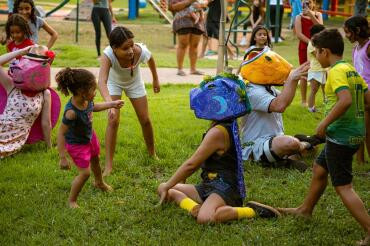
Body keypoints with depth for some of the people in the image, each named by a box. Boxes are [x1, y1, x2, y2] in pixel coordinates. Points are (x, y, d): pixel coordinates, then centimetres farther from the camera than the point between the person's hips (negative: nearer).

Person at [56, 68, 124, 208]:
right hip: (77, 144, -8)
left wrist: (112, 104, 8)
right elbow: (61, 134, -36)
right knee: (85, 173, -6)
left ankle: (99, 182, 62)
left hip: (89, 136, 8)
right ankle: (71, 201, 18)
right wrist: (63, 158, -34)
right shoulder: (71, 112, -43)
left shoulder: (86, 101, -20)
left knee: (95, 160, 31)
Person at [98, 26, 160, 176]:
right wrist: (110, 104, -73)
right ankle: (108, 166, -6)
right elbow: (102, 81, -56)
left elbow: (151, 60, -11)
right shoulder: (108, 55, -44)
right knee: (113, 121, -15)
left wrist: (155, 80, 5)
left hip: (134, 83, 2)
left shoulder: (141, 52, -37)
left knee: (145, 120, 7)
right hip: (114, 83, -2)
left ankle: (152, 153, 34)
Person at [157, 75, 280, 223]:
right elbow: (199, 162, 19)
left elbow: (191, 164, -17)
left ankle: (253, 210, -18)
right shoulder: (226, 127, 12)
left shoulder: (217, 132, -19)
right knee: (166, 190, 8)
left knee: (204, 219, -39)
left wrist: (168, 186, -8)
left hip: (224, 189, -10)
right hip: (209, 187, 10)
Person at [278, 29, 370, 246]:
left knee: (343, 186, -5)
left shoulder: (337, 71, -17)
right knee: (320, 168, 25)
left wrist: (324, 123, -23)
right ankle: (306, 209, 43)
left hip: (341, 136, -10)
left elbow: (345, 100, -32)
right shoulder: (352, 70, 10)